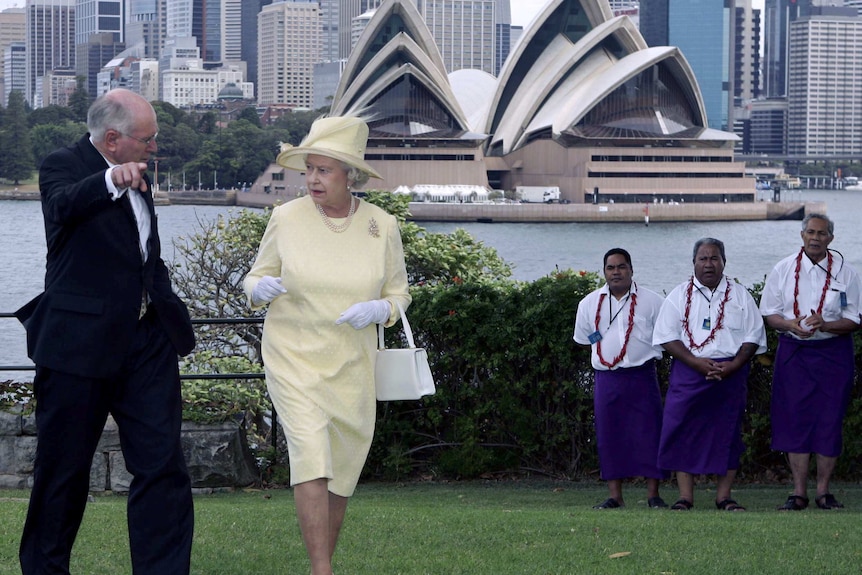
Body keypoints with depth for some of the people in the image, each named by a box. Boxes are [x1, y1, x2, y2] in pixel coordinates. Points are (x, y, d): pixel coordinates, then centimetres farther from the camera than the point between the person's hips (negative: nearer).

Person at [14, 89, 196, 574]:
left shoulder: (138, 178, 15)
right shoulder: (64, 166, -8)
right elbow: (64, 206, -33)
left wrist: (170, 315, 21)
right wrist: (111, 180, -51)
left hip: (147, 342, 6)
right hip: (80, 343, -6)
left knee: (163, 466, -1)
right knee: (64, 470, 5)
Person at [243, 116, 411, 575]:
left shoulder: (382, 227, -1)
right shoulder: (287, 218, -4)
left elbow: (398, 294, 9)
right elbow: (256, 278, 6)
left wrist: (379, 309, -14)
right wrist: (261, 289, -18)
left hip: (352, 365, 3)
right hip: (293, 359, -2)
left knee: (342, 468, 10)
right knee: (310, 455, -18)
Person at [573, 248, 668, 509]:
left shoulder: (652, 301, 0)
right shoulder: (590, 303, 9)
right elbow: (583, 338, 21)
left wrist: (645, 354, 6)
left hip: (642, 377, -3)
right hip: (606, 378, 3)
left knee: (648, 433, -4)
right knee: (609, 436, 2)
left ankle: (653, 494, 2)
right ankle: (615, 496, 7)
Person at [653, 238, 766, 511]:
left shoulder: (740, 295, 9)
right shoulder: (679, 295, 8)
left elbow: (753, 337, 6)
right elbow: (667, 336, 1)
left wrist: (732, 366, -10)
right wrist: (696, 362, -12)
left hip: (731, 374, 0)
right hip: (688, 373, 0)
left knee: (727, 431, -1)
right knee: (684, 431, -6)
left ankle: (724, 496, 6)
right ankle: (685, 496, -1)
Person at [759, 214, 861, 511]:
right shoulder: (784, 269, 3)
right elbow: (769, 313, 4)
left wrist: (825, 325, -19)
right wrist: (790, 324, -17)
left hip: (833, 352, -1)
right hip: (793, 352, 1)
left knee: (830, 419, -1)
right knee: (795, 419, -1)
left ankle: (823, 491, 8)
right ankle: (799, 493, 3)